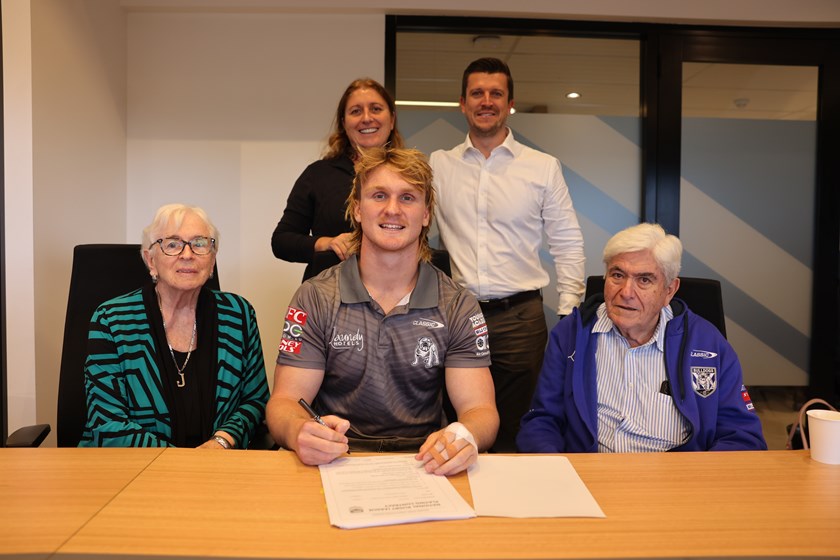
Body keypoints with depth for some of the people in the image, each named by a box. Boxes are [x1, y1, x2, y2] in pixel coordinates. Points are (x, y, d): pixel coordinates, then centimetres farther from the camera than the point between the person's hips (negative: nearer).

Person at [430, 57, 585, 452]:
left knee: (516, 433, 8)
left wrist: (568, 318, 2)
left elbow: (568, 245, 7)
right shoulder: (439, 165, 7)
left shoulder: (543, 167, 4)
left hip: (520, 318, -1)